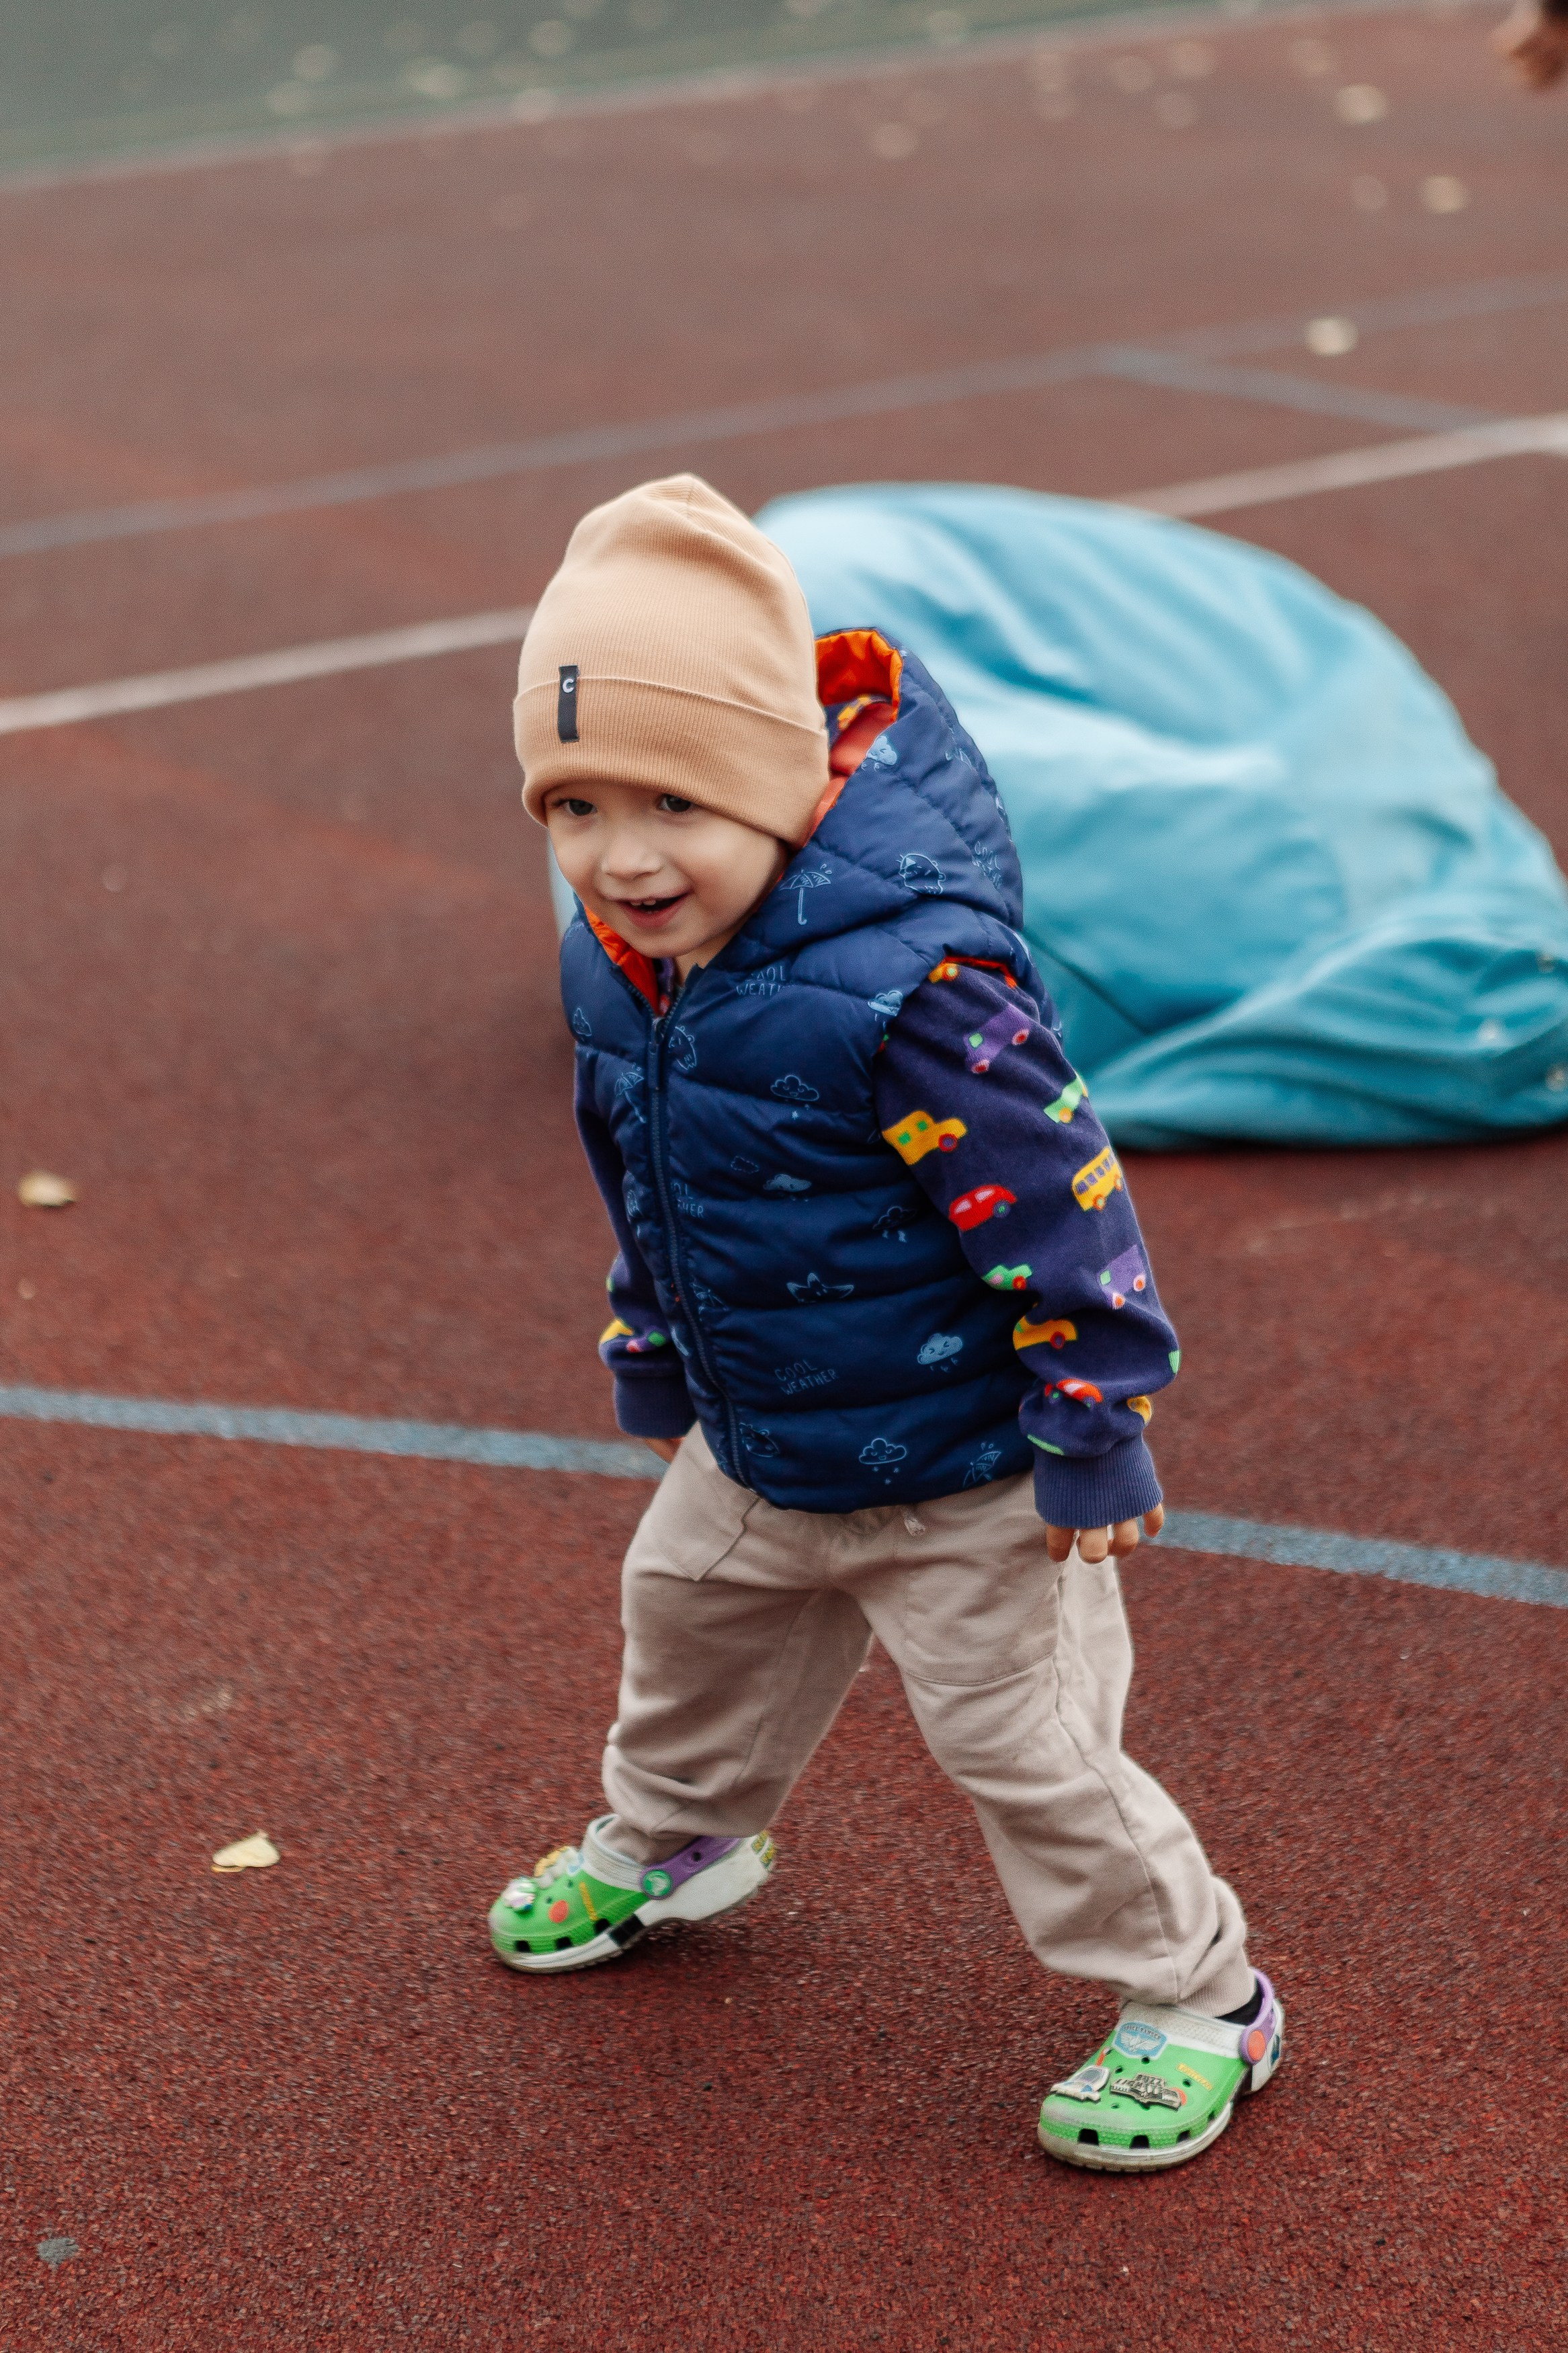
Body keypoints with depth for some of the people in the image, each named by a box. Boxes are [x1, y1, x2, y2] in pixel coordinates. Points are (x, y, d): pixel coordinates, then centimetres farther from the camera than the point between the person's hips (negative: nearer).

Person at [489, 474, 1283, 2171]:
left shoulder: (908, 987, -36)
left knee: (1020, 1742, 2)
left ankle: (1194, 2001, 23)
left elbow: (1059, 1208, -29)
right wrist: (652, 1367, 20)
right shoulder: (615, 961, -9)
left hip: (958, 1474, -8)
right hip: (758, 1446, 8)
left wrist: (1093, 1450, -22)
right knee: (686, 1614, 29)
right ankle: (673, 1841, 60)